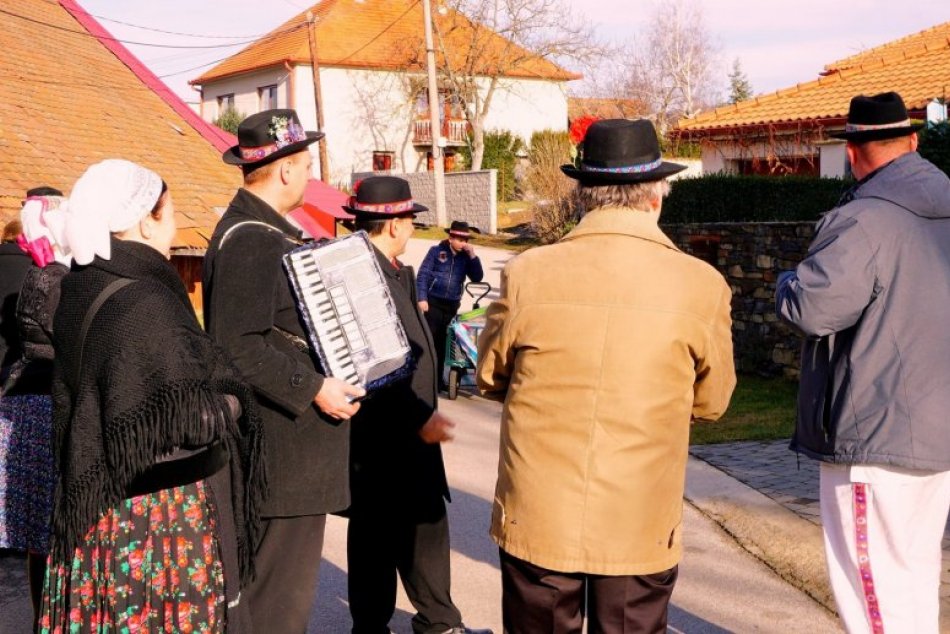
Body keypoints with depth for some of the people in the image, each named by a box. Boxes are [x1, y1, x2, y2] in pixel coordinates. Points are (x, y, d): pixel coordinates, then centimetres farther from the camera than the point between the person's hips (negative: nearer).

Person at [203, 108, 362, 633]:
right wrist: (313, 388, -22)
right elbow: (238, 347, -26)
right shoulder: (251, 240, -19)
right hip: (283, 450, -11)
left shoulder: (264, 229, 14)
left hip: (289, 438, 11)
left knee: (280, 579, 20)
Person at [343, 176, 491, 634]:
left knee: (426, 527, 19)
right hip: (380, 442, -10)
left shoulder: (396, 272, 9)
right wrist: (418, 419, -22)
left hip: (410, 436, 10)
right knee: (377, 540, 8)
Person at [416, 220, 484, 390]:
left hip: (452, 305, 4)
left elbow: (477, 277, 0)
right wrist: (422, 299, -13)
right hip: (433, 302, -4)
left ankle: (438, 378, 20)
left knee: (442, 342, 11)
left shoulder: (465, 256, 7)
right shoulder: (436, 251, -3)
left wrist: (472, 256, -10)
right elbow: (422, 275, -5)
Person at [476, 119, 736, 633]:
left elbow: (489, 378, 5)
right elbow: (711, 402, 3)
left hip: (537, 523, 1)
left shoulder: (527, 274, -11)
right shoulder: (702, 287, -11)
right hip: (641, 532, 0)